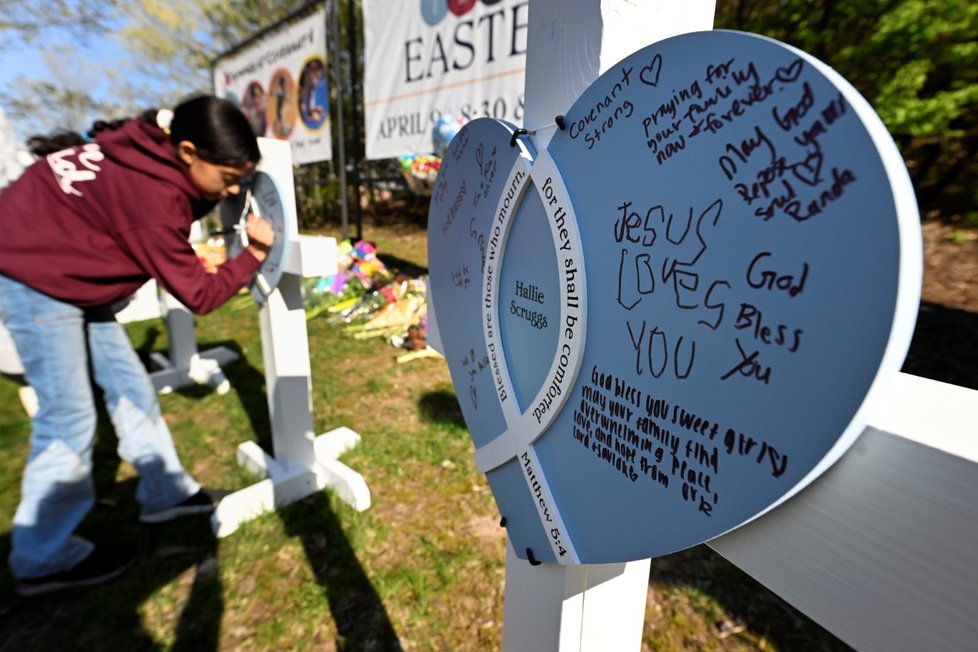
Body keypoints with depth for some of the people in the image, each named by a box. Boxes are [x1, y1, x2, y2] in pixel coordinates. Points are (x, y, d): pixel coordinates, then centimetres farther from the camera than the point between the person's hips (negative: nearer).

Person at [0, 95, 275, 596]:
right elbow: (197, 294, -24)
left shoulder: (156, 152, -7)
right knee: (69, 419, -5)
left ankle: (166, 493, 25)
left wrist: (219, 188, -12)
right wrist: (254, 255, -18)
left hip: (65, 273, 9)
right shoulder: (152, 196, -32)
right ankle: (43, 559, 14)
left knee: (129, 385, 10)